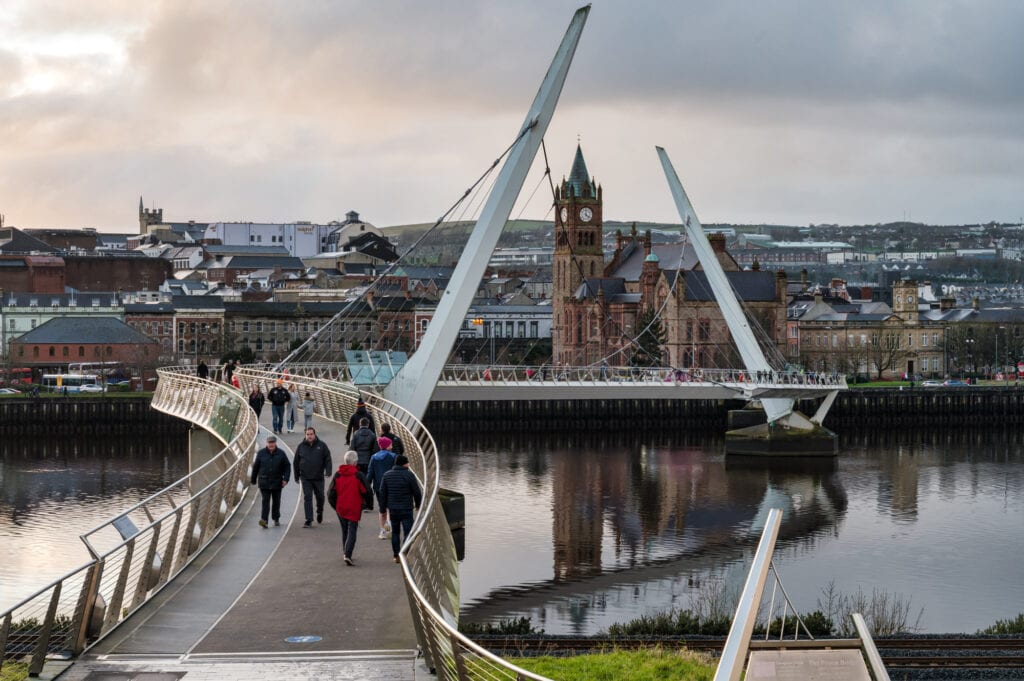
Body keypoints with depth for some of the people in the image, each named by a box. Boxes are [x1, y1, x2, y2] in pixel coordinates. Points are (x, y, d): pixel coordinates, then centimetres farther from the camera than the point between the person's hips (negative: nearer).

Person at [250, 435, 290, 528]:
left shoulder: (281, 453, 1)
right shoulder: (261, 453, 1)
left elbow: (287, 467, 2)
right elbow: (256, 467, 9)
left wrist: (286, 479, -10)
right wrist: (253, 480, 14)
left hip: (277, 482, 1)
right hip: (264, 482, -1)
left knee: (276, 502, 11)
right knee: (265, 501, -10)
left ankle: (276, 519, 26)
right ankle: (264, 520, -18)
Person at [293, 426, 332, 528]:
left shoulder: (322, 445, 1)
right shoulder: (301, 446, 4)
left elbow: (328, 459, 0)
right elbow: (296, 462, 11)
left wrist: (328, 471, -13)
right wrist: (296, 476, 11)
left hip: (319, 477, 0)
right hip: (306, 478, 0)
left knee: (320, 496, 11)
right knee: (307, 498, -5)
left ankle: (319, 512, 40)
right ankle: (308, 520, -5)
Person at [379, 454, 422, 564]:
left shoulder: (387, 475, 3)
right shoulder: (409, 475, -10)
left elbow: (383, 493, 4)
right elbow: (417, 492, -6)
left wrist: (384, 507, 13)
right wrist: (417, 505, 11)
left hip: (393, 509, 4)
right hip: (406, 509, -4)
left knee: (395, 532, 15)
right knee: (408, 533, -1)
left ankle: (396, 556, 15)